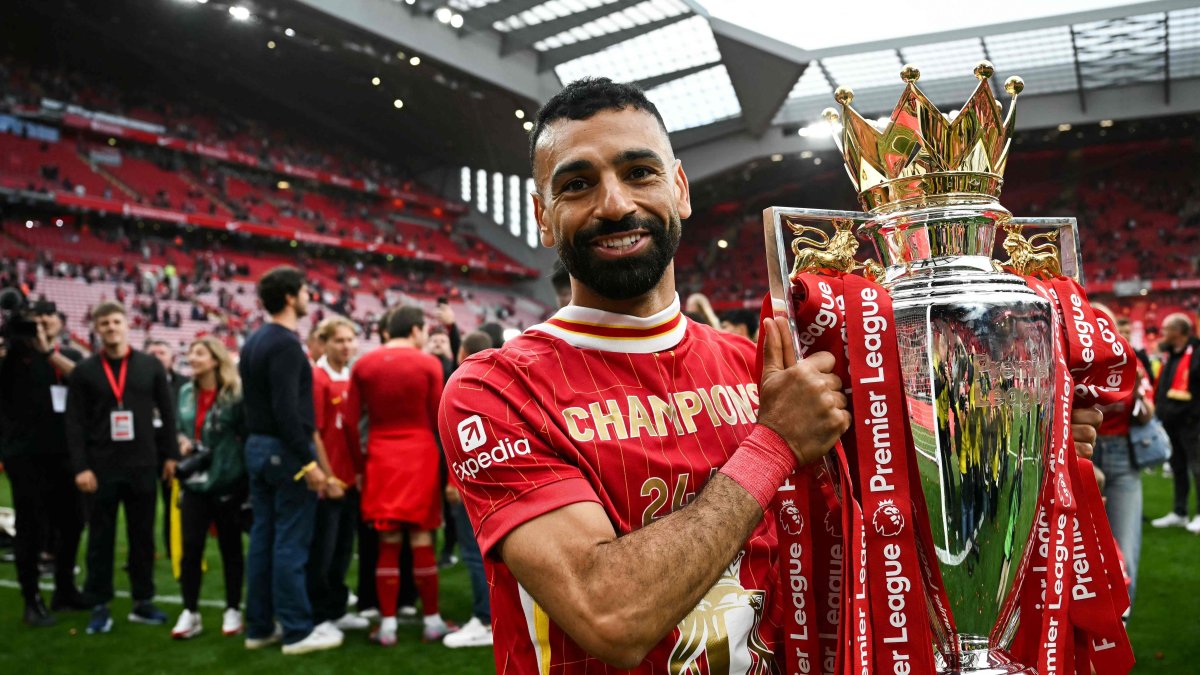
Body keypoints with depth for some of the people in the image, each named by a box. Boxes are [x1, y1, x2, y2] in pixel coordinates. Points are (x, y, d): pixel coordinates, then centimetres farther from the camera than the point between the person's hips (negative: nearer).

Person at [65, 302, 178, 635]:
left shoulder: (150, 365, 4)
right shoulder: (84, 370, 1)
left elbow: (168, 413, 6)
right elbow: (75, 423, -2)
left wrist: (171, 454, 1)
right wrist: (80, 466, -9)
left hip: (142, 466, 1)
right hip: (101, 468, -1)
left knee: (143, 536, 9)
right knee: (100, 539, 6)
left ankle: (143, 602, 19)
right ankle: (100, 606, 16)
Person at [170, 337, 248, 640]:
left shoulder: (235, 394, -10)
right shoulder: (186, 393, 8)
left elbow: (247, 435, -8)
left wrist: (244, 475, -12)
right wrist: (182, 441, -1)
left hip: (227, 483, -5)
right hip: (195, 482, 5)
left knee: (230, 547, 7)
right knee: (190, 546, 3)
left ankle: (233, 611, 19)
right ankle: (190, 612, 13)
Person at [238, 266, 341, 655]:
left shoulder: (252, 342, 13)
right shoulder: (286, 344, -16)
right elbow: (286, 410, -23)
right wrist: (309, 462, -22)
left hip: (257, 447, 9)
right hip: (285, 451, -9)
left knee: (262, 539, 12)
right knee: (290, 543, -3)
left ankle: (259, 628, 19)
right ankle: (297, 631, 4)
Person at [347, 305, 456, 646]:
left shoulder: (363, 365, 4)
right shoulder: (428, 364, -5)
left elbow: (351, 420, 4)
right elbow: (438, 419, -4)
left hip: (381, 458, 3)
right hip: (419, 457, -2)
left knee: (388, 543, 7)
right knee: (422, 540, 5)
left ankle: (387, 624, 11)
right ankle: (432, 621, 14)